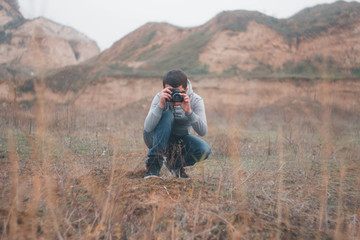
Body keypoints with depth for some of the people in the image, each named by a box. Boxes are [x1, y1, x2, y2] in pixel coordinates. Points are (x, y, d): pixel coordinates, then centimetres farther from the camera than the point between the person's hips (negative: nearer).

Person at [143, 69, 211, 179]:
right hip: (156, 137, -2)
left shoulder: (196, 101, -20)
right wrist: (160, 105, -45)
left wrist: (188, 111, -45)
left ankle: (175, 164, 5)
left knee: (204, 150, -26)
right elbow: (148, 128, -34)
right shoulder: (160, 97, -23)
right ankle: (153, 165, -26)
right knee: (166, 115, -32)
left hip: (180, 139, 2)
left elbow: (203, 132, -31)